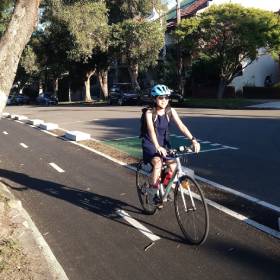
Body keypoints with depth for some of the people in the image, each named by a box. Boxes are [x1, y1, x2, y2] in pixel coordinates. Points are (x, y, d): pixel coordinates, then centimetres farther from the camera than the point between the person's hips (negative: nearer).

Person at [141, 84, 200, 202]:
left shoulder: (170, 111, -7)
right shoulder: (149, 112, -17)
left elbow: (181, 126, -17)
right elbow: (151, 130, -31)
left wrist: (193, 140, -31)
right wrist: (157, 147, -47)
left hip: (164, 143, 4)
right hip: (150, 144, -4)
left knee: (173, 166, -14)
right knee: (158, 163, -30)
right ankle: (152, 190, -11)